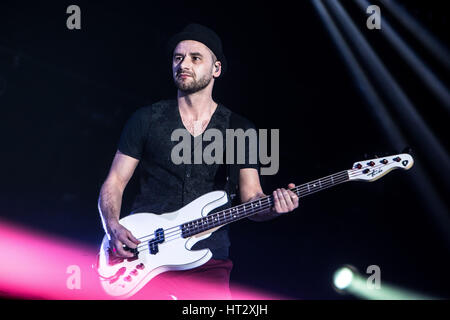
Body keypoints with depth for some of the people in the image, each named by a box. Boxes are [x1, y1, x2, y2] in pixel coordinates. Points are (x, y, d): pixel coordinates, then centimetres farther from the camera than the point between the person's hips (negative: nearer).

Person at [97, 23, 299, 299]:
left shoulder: (240, 130, 9)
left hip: (208, 263, 1)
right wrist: (113, 228, -9)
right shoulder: (147, 119, 6)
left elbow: (251, 198, 5)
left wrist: (273, 206, -18)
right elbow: (114, 183, 8)